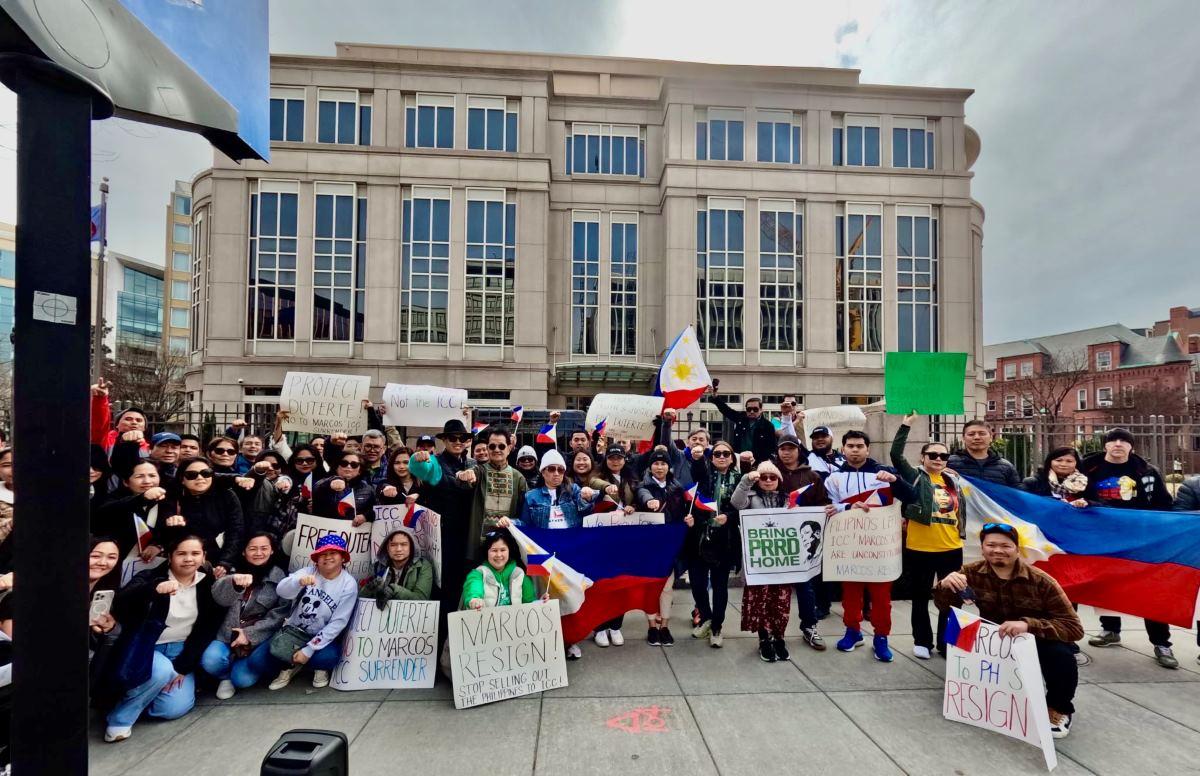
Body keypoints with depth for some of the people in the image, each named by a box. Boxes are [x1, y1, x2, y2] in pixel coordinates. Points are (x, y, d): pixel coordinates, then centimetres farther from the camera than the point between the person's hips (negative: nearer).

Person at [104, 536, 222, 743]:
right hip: (144, 648, -3)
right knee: (161, 671, -35)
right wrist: (154, 589, -49)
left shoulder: (208, 585, -2)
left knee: (175, 708, -15)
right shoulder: (152, 577, -10)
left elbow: (206, 630, -2)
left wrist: (183, 667, -9)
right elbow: (120, 603, -31)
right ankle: (121, 718, -8)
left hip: (180, 651, 3)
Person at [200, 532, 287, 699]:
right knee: (210, 661, -26)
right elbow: (219, 597, -16)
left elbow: (279, 614, -6)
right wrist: (234, 581, -37)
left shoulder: (279, 577, -2)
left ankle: (240, 667, 16)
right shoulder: (234, 570, 3)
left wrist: (250, 634, -15)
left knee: (242, 679, -21)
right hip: (229, 635, 2)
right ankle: (226, 677, 8)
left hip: (259, 639, -2)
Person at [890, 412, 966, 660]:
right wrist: (907, 423, -23)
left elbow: (961, 509, 20)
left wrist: (961, 534, 15)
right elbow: (896, 455, -19)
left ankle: (946, 642, 27)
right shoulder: (915, 477, -4)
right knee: (921, 598, 9)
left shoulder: (954, 481, 9)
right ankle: (922, 642, 23)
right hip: (919, 549, -4)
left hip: (951, 549, 4)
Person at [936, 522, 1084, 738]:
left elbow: (1074, 627, -23)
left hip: (1035, 644, -2)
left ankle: (1059, 708, 2)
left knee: (1061, 655, -33)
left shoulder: (1040, 581, -22)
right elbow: (944, 606, -12)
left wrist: (1028, 625, -40)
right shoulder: (973, 573, -13)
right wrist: (945, 586, -36)